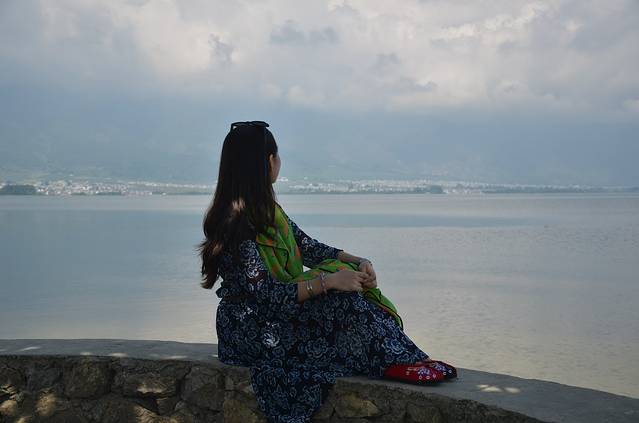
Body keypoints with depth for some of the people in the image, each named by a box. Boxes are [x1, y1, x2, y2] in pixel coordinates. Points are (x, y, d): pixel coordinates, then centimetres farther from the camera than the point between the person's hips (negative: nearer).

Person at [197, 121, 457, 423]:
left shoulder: (266, 210, 9)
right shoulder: (235, 222, -22)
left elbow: (309, 247, 11)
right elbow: (267, 295, -26)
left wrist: (357, 261, -4)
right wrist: (329, 281, -28)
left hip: (275, 314, 9)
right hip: (250, 330, -9)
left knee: (348, 275, -9)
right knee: (340, 299, -24)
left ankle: (405, 358, -16)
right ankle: (400, 362, -15)